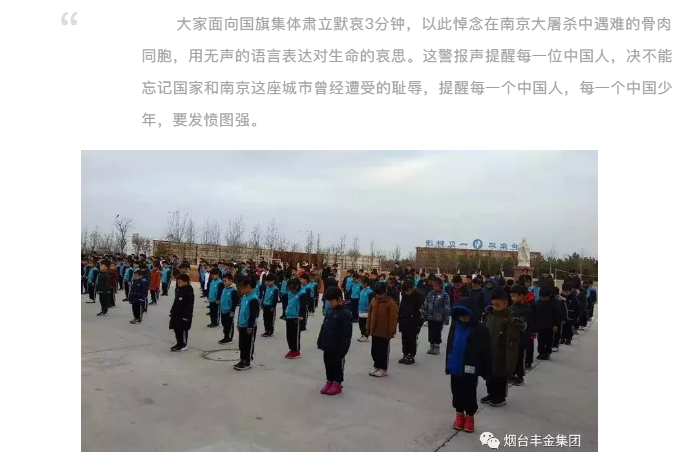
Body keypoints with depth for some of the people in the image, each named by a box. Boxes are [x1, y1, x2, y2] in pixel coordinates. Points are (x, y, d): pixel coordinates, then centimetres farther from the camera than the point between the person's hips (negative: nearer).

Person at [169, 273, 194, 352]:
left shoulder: (189, 292, -18)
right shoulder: (178, 289, 10)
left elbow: (190, 305, -19)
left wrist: (186, 315, -21)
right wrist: (172, 311, 17)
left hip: (184, 314, -9)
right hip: (177, 313, 9)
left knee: (183, 330, 0)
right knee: (176, 329, 14)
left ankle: (184, 345, 10)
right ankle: (179, 343, 26)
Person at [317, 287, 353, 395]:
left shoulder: (345, 313, -18)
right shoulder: (329, 311, 6)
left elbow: (347, 333, -19)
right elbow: (323, 327, 13)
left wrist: (344, 347, -20)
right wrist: (320, 342, 11)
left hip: (338, 346, -7)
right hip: (328, 345, 7)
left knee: (337, 364, 7)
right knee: (328, 363, 15)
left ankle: (337, 383, 21)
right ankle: (329, 381, 29)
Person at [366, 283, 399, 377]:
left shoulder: (391, 303, -13)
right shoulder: (373, 301, 4)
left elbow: (393, 319, -13)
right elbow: (370, 316, 10)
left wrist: (391, 332, -13)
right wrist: (368, 329, 10)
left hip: (385, 332, -6)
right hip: (374, 331, 6)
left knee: (383, 351, 6)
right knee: (374, 350, 14)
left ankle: (383, 369, 18)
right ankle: (377, 366, 29)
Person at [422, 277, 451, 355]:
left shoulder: (444, 295, -9)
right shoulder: (430, 294, 4)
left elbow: (447, 308, -10)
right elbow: (425, 305, 9)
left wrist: (446, 319, -13)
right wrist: (424, 315, 7)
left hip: (439, 318, -4)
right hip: (430, 317, 4)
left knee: (437, 333, 5)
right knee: (430, 333, 11)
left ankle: (436, 347, 20)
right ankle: (431, 346, 26)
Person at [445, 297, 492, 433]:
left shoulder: (480, 330, -15)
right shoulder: (455, 326, 0)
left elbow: (485, 352, -9)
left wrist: (486, 371, -6)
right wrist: (448, 365, 12)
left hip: (470, 369, -4)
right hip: (456, 367, 5)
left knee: (469, 394, 9)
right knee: (456, 392, 15)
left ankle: (469, 417, 28)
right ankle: (459, 415, 33)